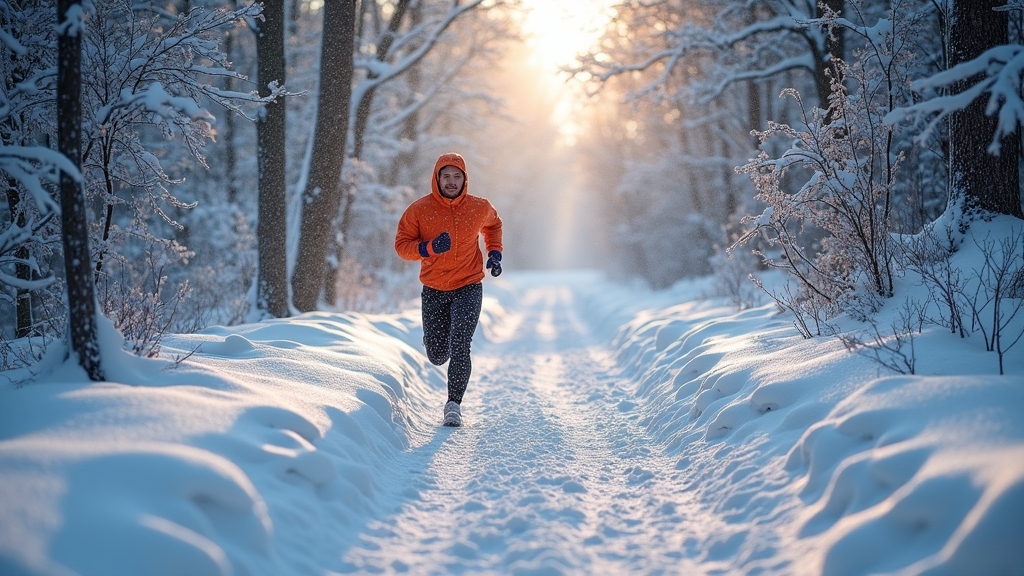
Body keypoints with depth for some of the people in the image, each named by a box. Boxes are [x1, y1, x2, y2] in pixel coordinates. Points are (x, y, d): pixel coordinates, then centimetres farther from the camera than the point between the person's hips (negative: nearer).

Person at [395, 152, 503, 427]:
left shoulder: (480, 208, -2)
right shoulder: (419, 210, -8)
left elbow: (493, 225, 20)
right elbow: (401, 244, -6)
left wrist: (495, 254, 6)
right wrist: (429, 248, -23)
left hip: (469, 288, -1)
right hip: (434, 290, 1)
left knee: (460, 347, -16)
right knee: (437, 356, 8)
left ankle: (454, 404, -6)